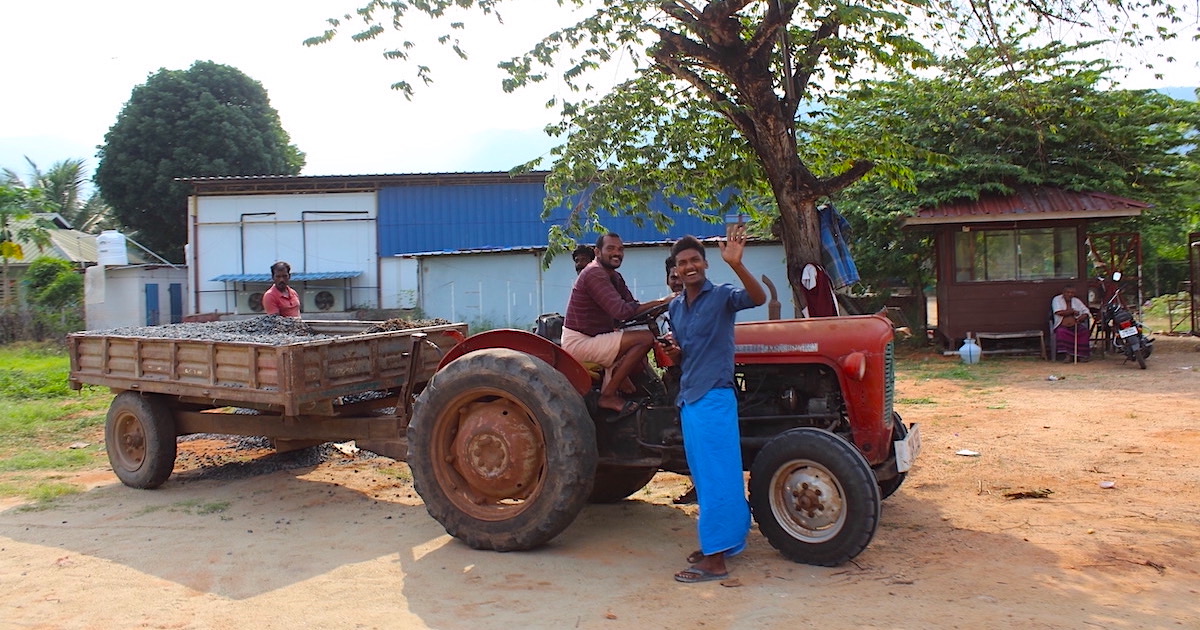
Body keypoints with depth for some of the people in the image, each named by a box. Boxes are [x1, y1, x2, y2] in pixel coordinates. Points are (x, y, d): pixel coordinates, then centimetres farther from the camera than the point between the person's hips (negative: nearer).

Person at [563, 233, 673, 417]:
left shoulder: (615, 277, 14)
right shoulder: (594, 273, -17)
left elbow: (632, 308, 6)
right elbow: (621, 311, -28)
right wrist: (660, 302, -24)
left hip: (595, 338, 10)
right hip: (578, 342, -10)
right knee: (645, 339, -19)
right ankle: (608, 395, -15)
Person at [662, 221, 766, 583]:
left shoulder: (722, 296, -7)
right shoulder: (676, 308, 14)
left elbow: (758, 298, -27)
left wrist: (736, 265, -42)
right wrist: (674, 353, -1)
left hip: (714, 397, -8)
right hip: (689, 399, 8)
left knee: (715, 478, -6)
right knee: (704, 476, 16)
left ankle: (715, 559, -1)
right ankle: (720, 542, 29)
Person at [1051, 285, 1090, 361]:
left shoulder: (1076, 301, 14)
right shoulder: (1057, 299, 1)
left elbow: (1086, 312, 11)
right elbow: (1059, 312, -14)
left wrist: (1082, 317, -13)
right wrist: (1072, 311, -5)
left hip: (1075, 326, 3)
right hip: (1063, 326, -3)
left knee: (1085, 332, -26)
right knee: (1061, 332, -36)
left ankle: (1082, 355, -18)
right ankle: (1067, 355, -30)